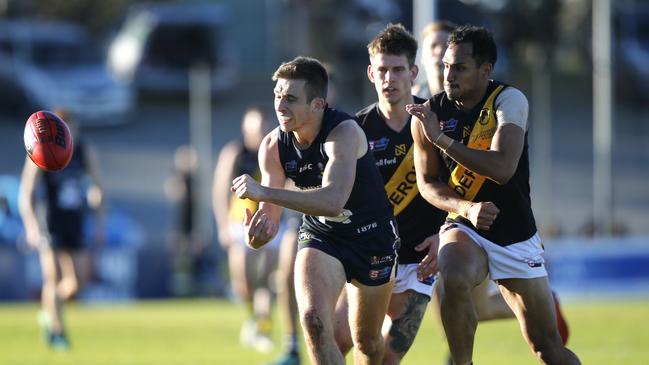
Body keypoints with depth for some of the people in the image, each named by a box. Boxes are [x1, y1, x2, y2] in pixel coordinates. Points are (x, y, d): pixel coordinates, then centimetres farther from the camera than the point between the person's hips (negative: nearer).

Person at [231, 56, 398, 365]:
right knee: (313, 318, -24)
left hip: (371, 236, -2)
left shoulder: (344, 132, -29)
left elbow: (333, 200, -44)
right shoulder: (273, 146, -14)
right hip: (319, 236, 2)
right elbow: (270, 211, -10)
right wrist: (258, 230, -37)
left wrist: (263, 192, -49)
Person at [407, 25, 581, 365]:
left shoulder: (508, 100, -12)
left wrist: (441, 138, -30)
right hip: (464, 229, 0)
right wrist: (468, 208, -19)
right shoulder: (430, 113, -5)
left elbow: (503, 168, -26)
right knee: (454, 280, -35)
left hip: (517, 236, 0)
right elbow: (428, 183, 0)